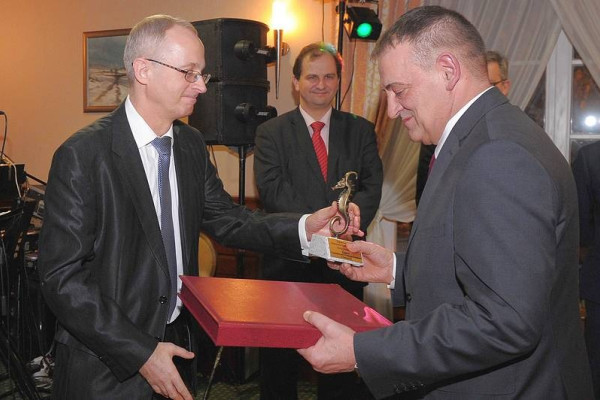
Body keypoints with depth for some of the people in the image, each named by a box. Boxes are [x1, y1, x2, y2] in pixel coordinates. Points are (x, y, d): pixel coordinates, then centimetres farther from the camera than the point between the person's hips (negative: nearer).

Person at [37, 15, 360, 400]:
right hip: (107, 366, -5)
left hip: (175, 342, 6)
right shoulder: (82, 155, -18)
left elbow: (226, 219, 5)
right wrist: (141, 353, -20)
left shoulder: (192, 144, 2)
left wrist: (304, 227, -11)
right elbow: (63, 277, -18)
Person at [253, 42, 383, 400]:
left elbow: (372, 187, -1)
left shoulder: (361, 131, 8)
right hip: (289, 260, -1)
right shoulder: (271, 133, 3)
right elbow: (272, 189, -10)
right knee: (281, 356, 11)